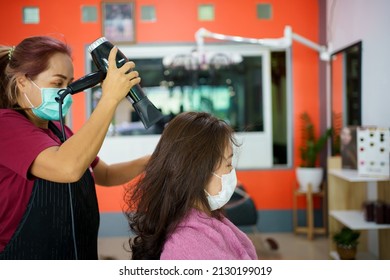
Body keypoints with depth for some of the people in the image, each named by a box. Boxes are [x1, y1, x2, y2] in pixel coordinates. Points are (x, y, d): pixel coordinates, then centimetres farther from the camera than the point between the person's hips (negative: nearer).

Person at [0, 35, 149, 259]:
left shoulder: (58, 131, 9)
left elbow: (105, 175, 15)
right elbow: (69, 168, -34)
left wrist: (149, 161, -3)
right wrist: (110, 98, -30)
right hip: (23, 254, -8)